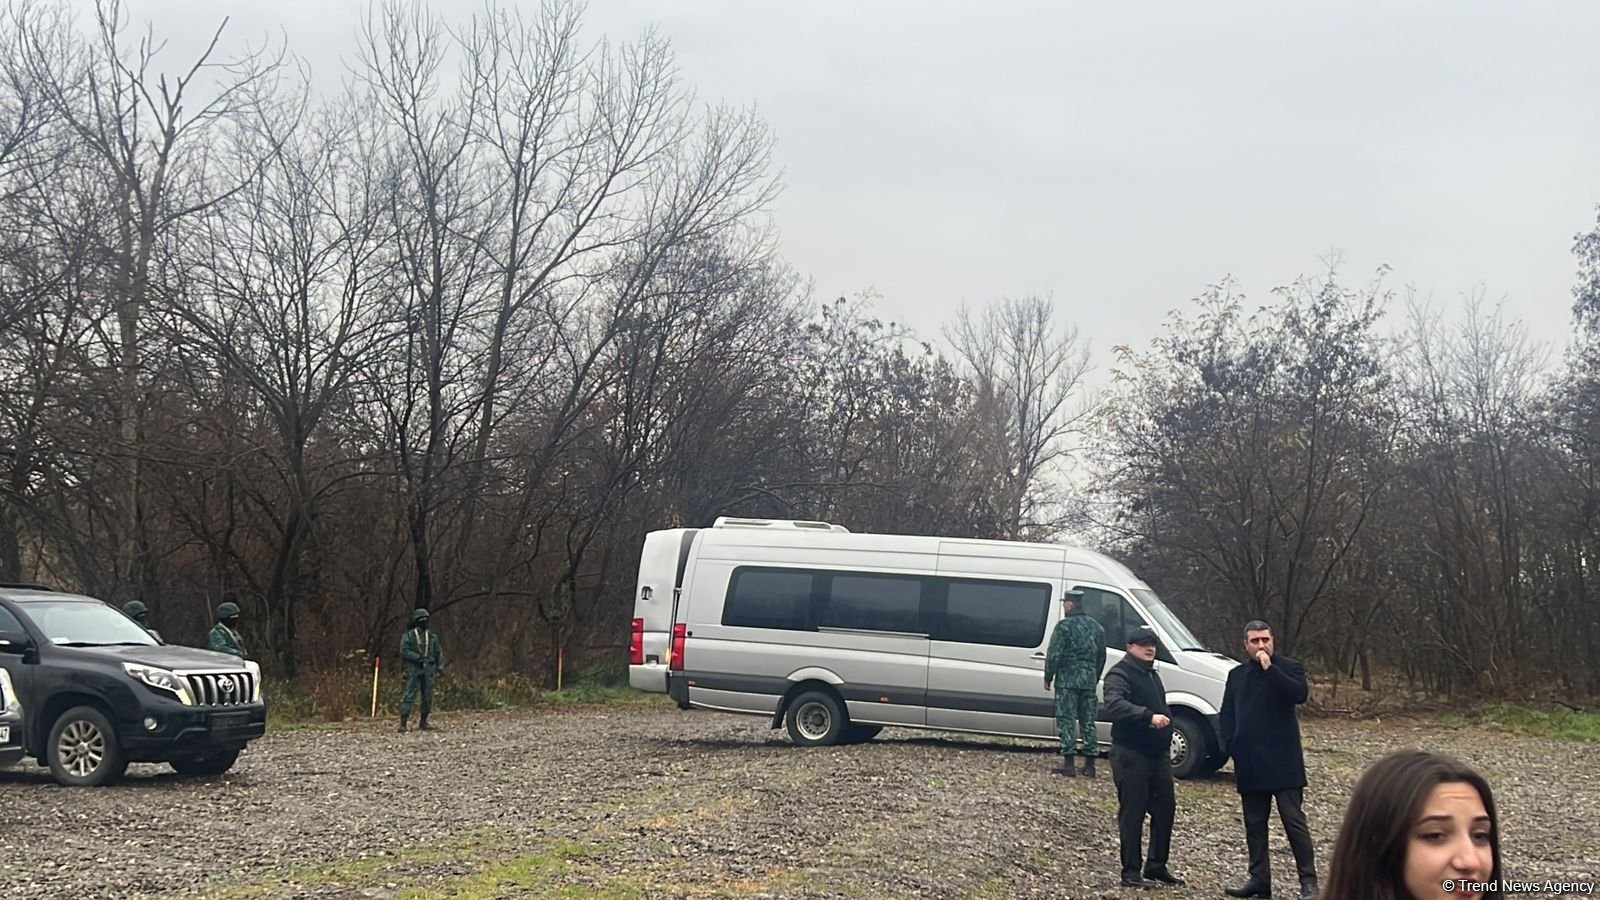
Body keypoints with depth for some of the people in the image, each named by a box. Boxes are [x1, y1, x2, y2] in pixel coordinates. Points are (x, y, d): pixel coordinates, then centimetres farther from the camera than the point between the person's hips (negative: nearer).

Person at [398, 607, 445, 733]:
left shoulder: (432, 637, 13)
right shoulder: (408, 636, 1)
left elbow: (439, 652, 14)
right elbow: (404, 652, -10)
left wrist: (440, 666, 0)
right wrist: (419, 657, -20)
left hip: (428, 671, 5)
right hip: (414, 671, -5)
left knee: (428, 698, 6)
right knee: (409, 697, -11)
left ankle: (423, 722, 19)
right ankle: (403, 723, -12)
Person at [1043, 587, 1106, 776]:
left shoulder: (1064, 626, -9)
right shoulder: (1096, 627, 14)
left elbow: (1054, 654, -12)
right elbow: (1101, 656, 19)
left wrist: (1048, 677, -2)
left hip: (1067, 680, -6)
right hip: (1089, 681, 6)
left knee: (1066, 720, -3)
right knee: (1088, 722, 10)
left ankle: (1068, 762, -6)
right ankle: (1089, 764, 10)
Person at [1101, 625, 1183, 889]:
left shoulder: (1152, 674, 19)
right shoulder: (1120, 674, -12)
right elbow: (1115, 705, -31)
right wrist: (1148, 716, -42)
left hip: (1158, 754, 9)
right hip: (1131, 755, -9)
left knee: (1165, 808, 11)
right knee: (1132, 813, -4)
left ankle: (1157, 865, 23)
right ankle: (1130, 872, 1)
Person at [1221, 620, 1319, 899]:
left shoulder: (1288, 668, 0)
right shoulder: (1237, 675, 14)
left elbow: (1300, 694, -20)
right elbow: (1227, 715, 15)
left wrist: (1270, 668, -23)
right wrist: (1230, 746, 1)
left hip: (1282, 761, -5)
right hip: (1249, 763, 5)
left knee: (1294, 820, -6)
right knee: (1254, 823, 9)